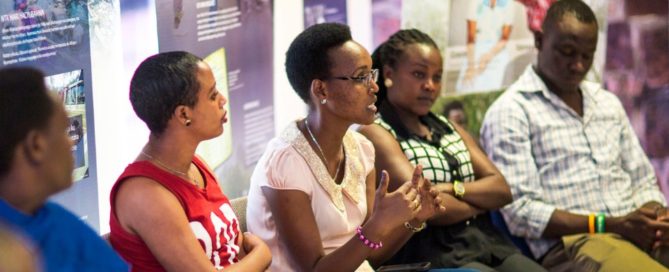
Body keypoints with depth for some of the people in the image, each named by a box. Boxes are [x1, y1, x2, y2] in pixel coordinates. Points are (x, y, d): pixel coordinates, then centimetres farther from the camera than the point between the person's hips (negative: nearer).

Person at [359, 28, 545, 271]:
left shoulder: (450, 129, 21)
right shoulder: (376, 134, -2)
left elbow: (501, 190, 10)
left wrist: (451, 189, -9)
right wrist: (482, 200, 5)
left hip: (487, 241, 7)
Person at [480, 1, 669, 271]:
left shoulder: (608, 103, 22)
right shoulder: (511, 111, 0)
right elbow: (520, 211, -9)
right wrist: (612, 225, -14)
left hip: (637, 235, 6)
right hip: (571, 244, -6)